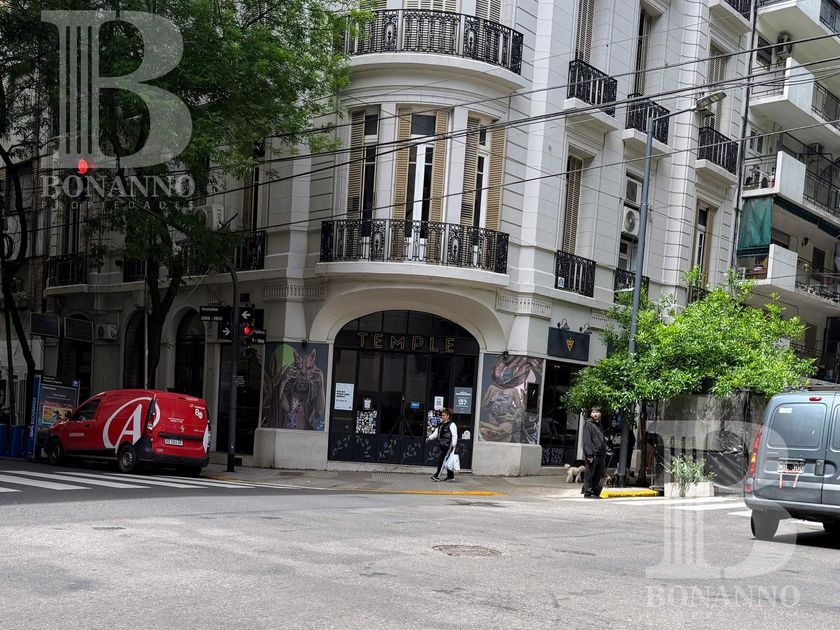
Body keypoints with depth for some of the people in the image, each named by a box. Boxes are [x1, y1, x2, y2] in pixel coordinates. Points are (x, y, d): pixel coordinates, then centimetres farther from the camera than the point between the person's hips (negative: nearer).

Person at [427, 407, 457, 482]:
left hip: (448, 446, -9)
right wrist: (429, 438, 2)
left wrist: (453, 445, -20)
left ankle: (437, 476, -12)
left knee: (443, 460, -11)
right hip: (443, 446, 9)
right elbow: (436, 433, 16)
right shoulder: (441, 425, 18)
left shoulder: (451, 425, -8)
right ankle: (451, 476, 19)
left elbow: (454, 436, -12)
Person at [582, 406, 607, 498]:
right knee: (590, 473, -4)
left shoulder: (599, 424, 20)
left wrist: (604, 452, 12)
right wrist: (589, 454, -18)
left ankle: (595, 492, 17)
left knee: (598, 474, 10)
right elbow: (587, 440, -11)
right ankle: (588, 492, 1)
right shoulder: (588, 424, -4)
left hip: (600, 454, 8)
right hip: (592, 454, -8)